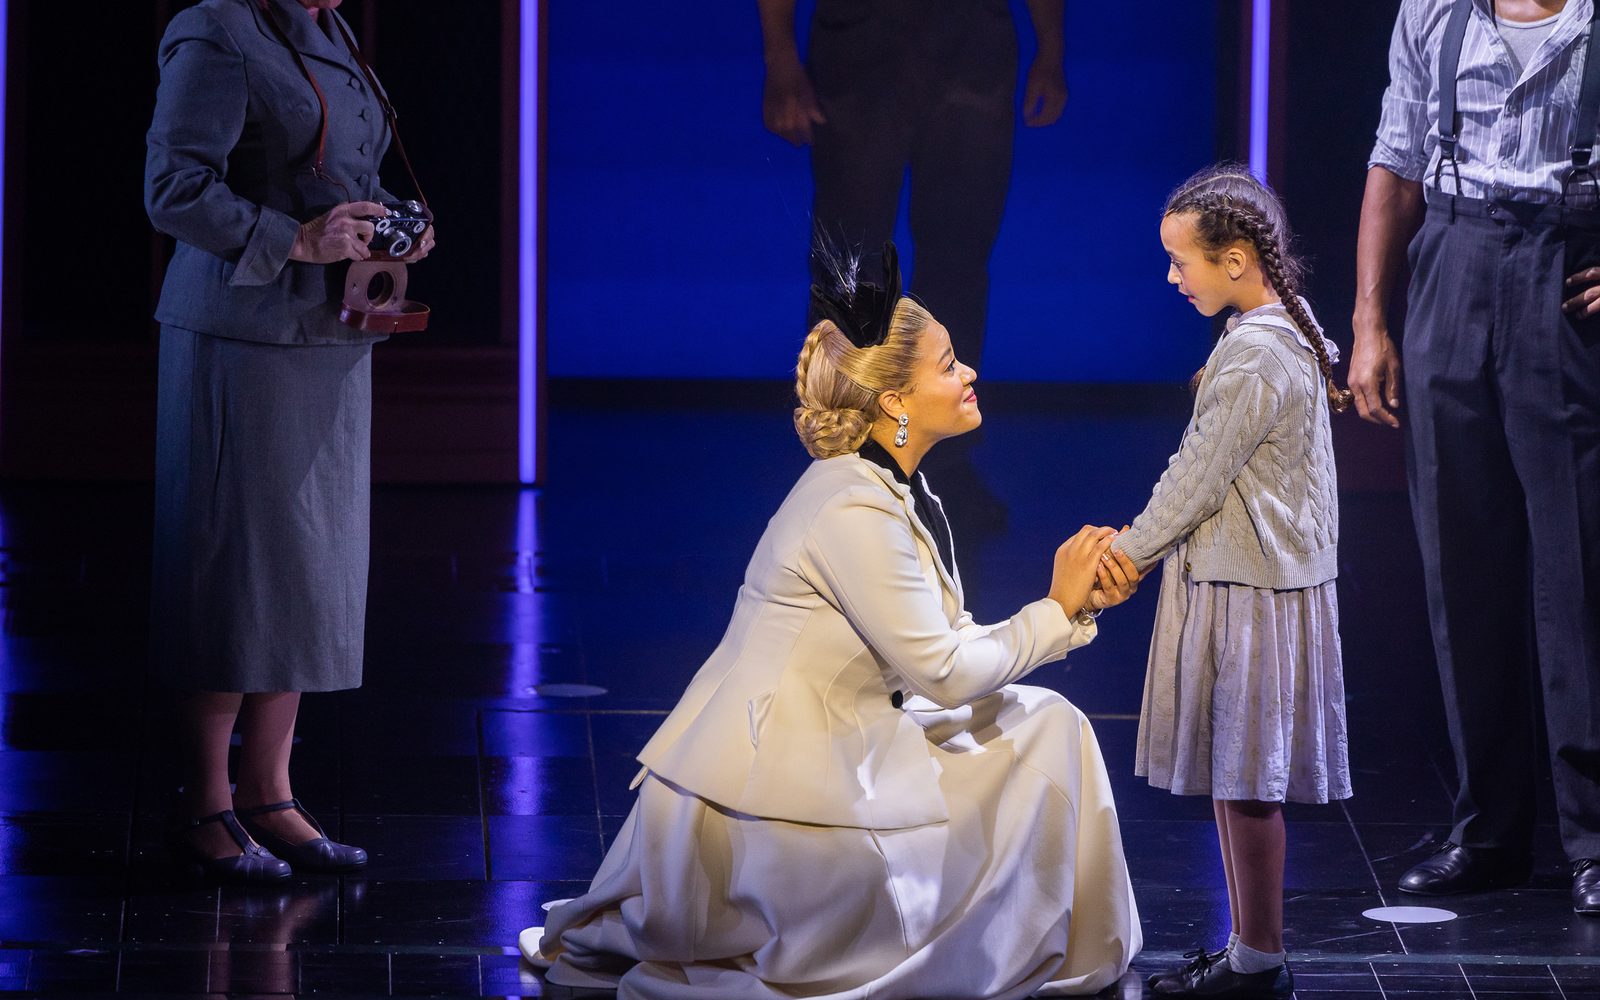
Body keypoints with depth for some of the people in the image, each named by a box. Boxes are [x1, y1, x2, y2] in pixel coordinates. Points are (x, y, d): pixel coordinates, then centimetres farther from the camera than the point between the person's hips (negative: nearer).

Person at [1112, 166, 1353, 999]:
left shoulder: (1251, 356, -20)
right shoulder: (1295, 327, 10)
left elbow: (1197, 481, -16)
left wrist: (1126, 556, -4)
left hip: (1243, 589, -10)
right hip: (1275, 573, 10)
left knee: (1243, 780, -3)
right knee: (1237, 776, 14)